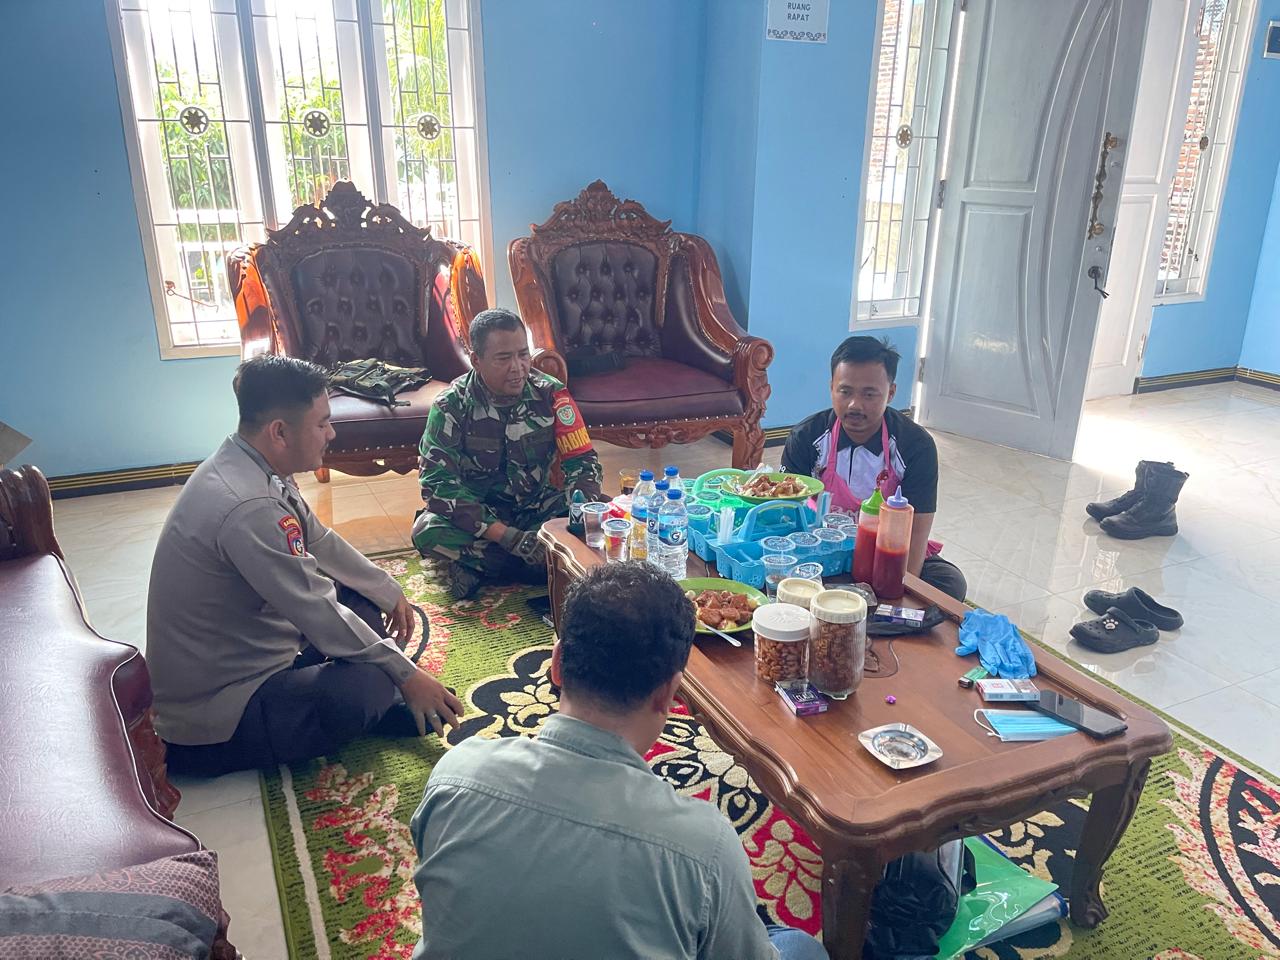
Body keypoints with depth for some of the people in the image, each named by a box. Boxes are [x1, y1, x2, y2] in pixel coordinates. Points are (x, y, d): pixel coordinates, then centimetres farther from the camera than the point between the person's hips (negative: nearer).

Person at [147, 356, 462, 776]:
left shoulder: (255, 468, -1)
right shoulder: (248, 508, -32)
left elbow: (320, 540, 14)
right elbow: (321, 617, -27)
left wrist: (388, 592, 17)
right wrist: (406, 675, -17)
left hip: (242, 659, 10)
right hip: (213, 716, -10)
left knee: (359, 597, 15)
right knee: (369, 685, -31)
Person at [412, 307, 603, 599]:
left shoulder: (550, 394, -11)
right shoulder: (451, 406, -17)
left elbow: (582, 460, -9)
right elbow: (438, 483, -23)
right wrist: (507, 536, -32)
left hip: (537, 507, 2)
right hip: (479, 515, -2)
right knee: (427, 532, -33)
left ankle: (478, 562, -21)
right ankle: (549, 562, -22)